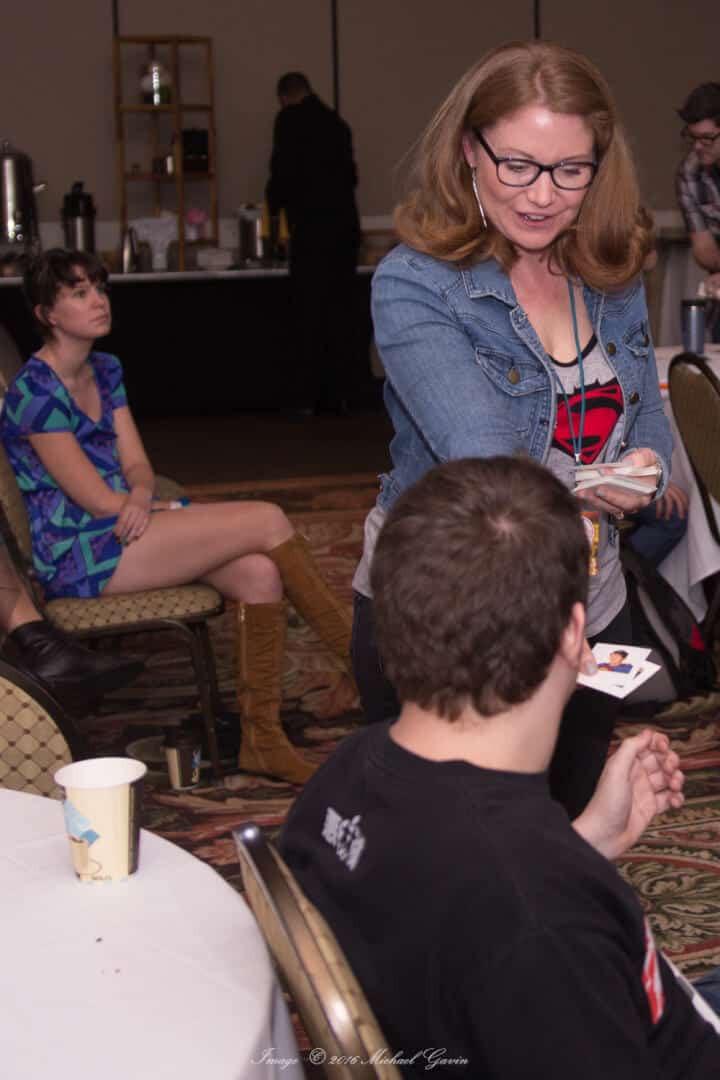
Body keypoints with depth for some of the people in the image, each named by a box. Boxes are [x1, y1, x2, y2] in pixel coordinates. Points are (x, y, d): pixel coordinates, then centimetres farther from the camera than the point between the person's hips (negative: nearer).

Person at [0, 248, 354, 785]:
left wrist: (142, 498, -16)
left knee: (261, 574, -19)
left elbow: (136, 466, 8)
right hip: (78, 556, -8)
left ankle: (262, 738, -10)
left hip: (125, 526, 8)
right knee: (268, 521, -19)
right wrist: (180, 510, -6)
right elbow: (98, 501, -16)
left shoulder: (105, 372, 13)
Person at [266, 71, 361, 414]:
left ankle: (308, 398, -3)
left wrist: (274, 203, 10)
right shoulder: (335, 122, 17)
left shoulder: (289, 119, -2)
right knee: (340, 312, 8)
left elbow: (284, 171, -8)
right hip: (345, 224, 6)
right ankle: (337, 395, 9)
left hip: (311, 227, -6)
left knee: (309, 312, -3)